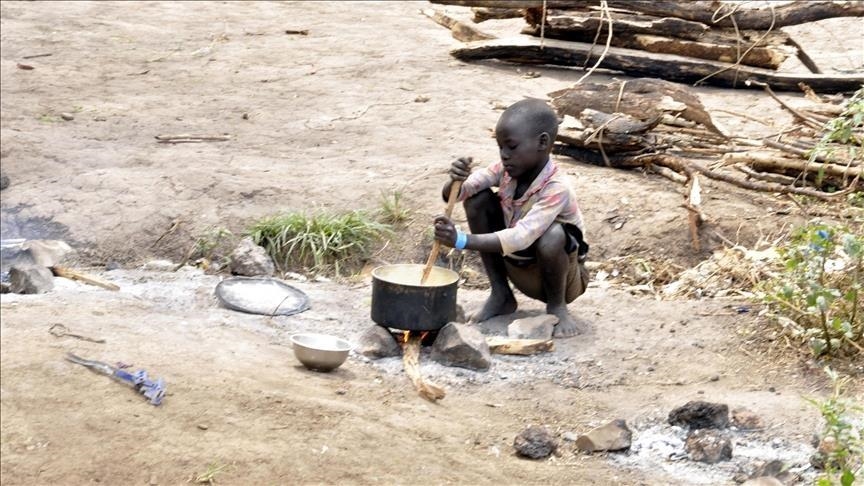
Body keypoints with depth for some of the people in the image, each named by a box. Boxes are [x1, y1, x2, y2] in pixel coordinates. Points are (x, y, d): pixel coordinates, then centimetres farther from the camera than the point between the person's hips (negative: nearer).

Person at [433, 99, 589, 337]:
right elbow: (452, 195, -16)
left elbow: (522, 237, -43)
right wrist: (455, 182, -41)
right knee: (477, 199, -11)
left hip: (563, 278, -6)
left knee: (551, 236, -39)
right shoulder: (506, 170, -11)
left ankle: (557, 306, -7)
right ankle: (501, 295, 0)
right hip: (517, 270, 6)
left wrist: (462, 240, -51)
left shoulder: (556, 188, -30)